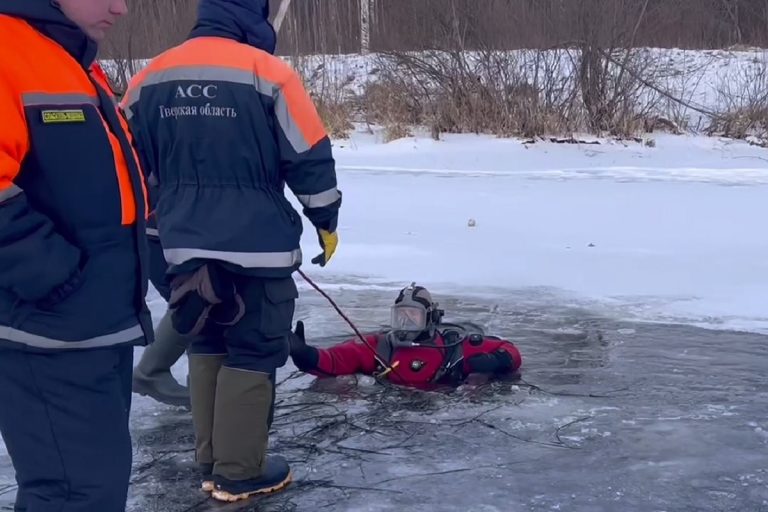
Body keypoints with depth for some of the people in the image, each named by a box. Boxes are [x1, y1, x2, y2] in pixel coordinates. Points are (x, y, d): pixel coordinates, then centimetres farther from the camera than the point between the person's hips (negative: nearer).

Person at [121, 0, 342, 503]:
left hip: (185, 246, 6)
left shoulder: (150, 78, 5)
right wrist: (326, 220, 7)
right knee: (253, 355, 5)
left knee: (207, 349, 19)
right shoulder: (267, 72, -10)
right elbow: (310, 159, -8)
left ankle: (212, 462, 26)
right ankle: (239, 472, 11)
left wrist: (160, 226, 26)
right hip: (257, 247, -5)